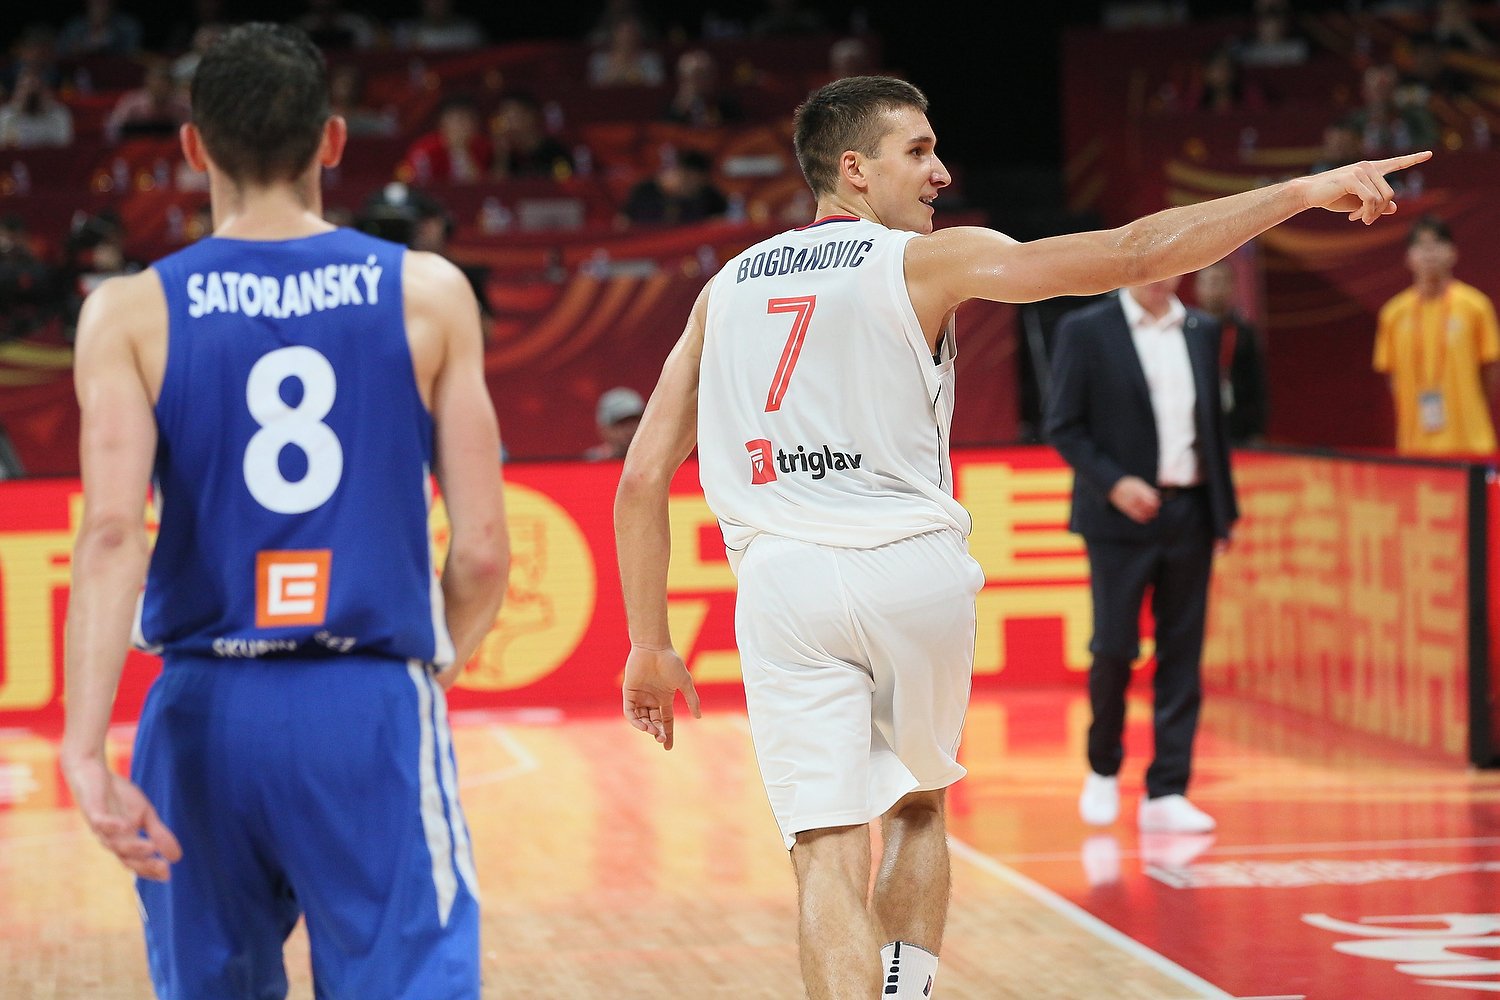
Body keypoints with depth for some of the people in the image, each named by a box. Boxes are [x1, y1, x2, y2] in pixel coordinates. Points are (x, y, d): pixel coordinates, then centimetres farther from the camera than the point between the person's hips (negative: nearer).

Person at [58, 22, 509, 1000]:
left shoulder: (131, 312, 1)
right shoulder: (428, 294, 2)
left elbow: (113, 532, -13)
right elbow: (483, 550, -1)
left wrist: (86, 746, -17)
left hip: (206, 712, 1)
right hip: (376, 708, -1)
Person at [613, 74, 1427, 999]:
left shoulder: (725, 288, 15)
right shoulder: (927, 260, 3)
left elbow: (643, 480, 11)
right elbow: (1128, 255, -6)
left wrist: (650, 645, 15)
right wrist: (1305, 191, -3)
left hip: (782, 578, 2)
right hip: (912, 571, -1)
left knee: (829, 853, -3)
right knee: (919, 804, 23)